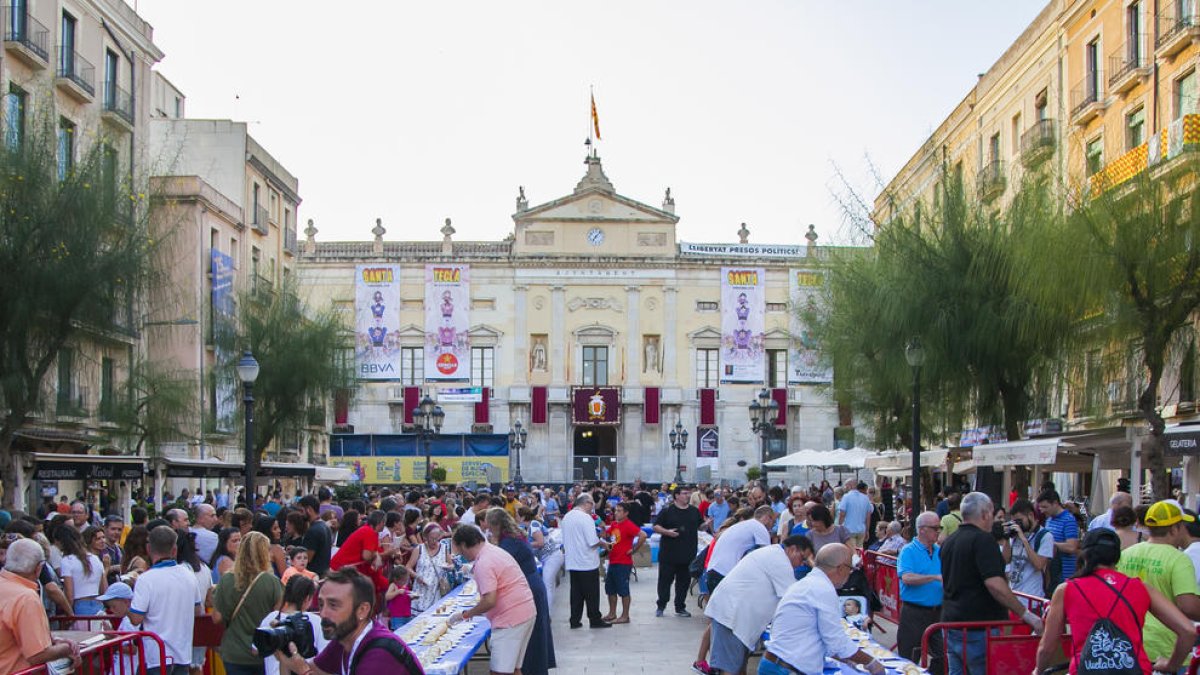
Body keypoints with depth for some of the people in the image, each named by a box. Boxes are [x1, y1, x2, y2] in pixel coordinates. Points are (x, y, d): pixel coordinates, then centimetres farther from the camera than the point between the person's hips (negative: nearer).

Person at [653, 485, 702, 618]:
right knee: (665, 580, 4)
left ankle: (680, 608, 18)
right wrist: (667, 532, -19)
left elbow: (700, 526, 20)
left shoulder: (694, 511, 10)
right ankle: (661, 606, 16)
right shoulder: (667, 511, -3)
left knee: (683, 582, 8)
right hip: (669, 553, -3)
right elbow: (656, 527, -3)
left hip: (688, 554, 3)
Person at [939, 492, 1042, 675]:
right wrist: (1025, 614, -17)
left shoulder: (948, 542, 14)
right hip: (979, 626, -8)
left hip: (951, 620, 8)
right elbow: (995, 584, -23)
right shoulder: (983, 539, -13)